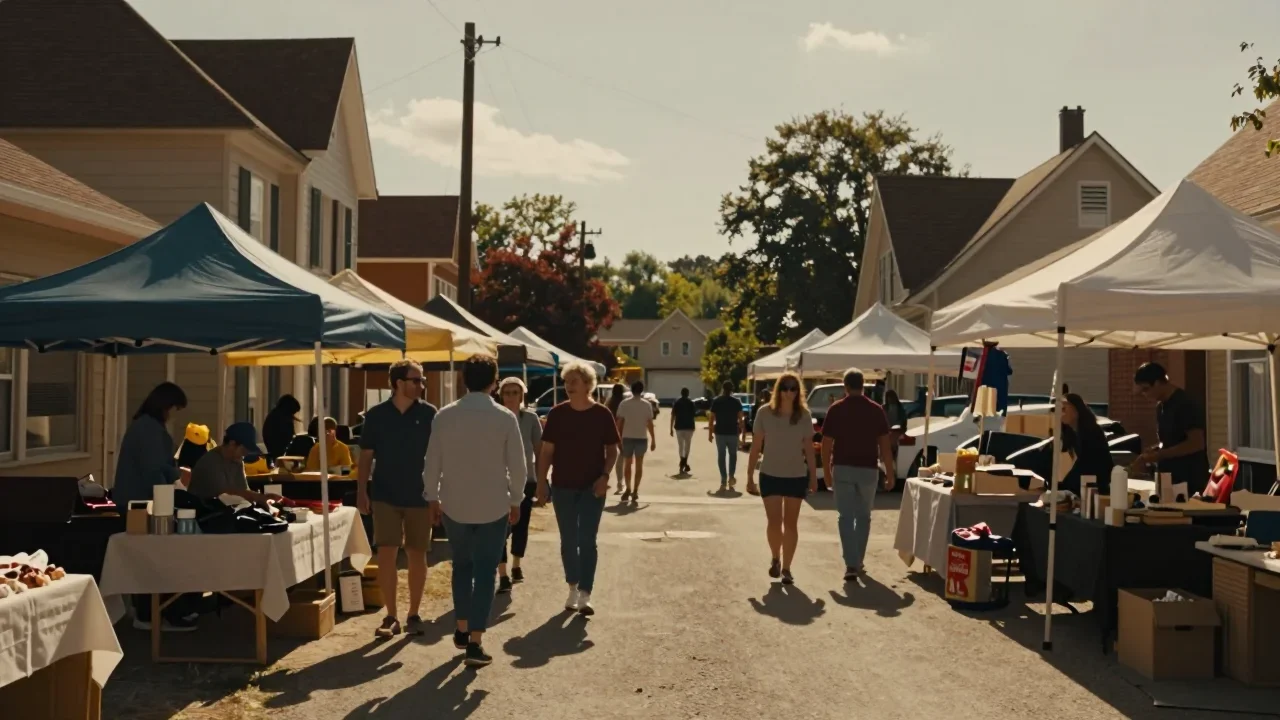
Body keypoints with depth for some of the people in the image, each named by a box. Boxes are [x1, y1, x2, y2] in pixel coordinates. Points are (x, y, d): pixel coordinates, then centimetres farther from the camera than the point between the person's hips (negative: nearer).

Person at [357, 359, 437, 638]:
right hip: (385, 495, 0)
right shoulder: (376, 415, -1)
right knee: (386, 555, -4)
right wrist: (361, 491, -3)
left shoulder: (429, 413, -1)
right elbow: (366, 455, 4)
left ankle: (414, 614, 19)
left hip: (419, 496, 0)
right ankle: (391, 616, 7)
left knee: (417, 556, 6)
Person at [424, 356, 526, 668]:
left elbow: (433, 461, 0)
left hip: (454, 504, 2)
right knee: (485, 572, 3)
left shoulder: (444, 416, -4)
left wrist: (432, 497, 13)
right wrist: (516, 500, 7)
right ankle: (475, 642, 1)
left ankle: (462, 630, 27)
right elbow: (517, 464, -6)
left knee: (462, 566, 20)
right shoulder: (505, 417, -9)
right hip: (493, 506, -2)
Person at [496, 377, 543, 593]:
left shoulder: (531, 418, -1)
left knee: (521, 524, 12)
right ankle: (503, 576, -5)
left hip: (526, 479, 2)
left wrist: (540, 479, 3)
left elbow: (539, 449, 5)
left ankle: (516, 566, 33)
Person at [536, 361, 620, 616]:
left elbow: (612, 450, 2)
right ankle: (573, 588, 25)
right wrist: (541, 482, -4)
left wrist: (604, 475, -12)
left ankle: (585, 596, -2)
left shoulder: (602, 414, -4)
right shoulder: (557, 414, -1)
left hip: (592, 487, -2)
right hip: (563, 486, 2)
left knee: (587, 541, -5)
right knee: (568, 541, 9)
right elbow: (546, 450, 2)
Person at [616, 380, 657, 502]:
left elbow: (620, 422, -4)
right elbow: (650, 424, -4)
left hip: (627, 438, 1)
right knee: (638, 465, 6)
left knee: (628, 464, 16)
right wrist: (653, 440, 3)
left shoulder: (624, 403, -2)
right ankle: (635, 492, 1)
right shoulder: (647, 404, -3)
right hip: (641, 438, -1)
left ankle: (628, 489, 20)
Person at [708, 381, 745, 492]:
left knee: (721, 456, 5)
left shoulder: (716, 401, -1)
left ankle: (724, 481, 0)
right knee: (732, 454, 19)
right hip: (733, 432, 0)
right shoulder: (737, 401, -1)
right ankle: (731, 477, 8)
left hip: (720, 432, 0)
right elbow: (740, 419, -5)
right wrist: (741, 430, 3)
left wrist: (710, 433, 2)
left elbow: (712, 418, -4)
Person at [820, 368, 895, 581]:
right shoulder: (876, 410, 0)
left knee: (846, 517, 2)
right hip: (868, 470, 1)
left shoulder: (836, 409, -3)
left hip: (842, 469, -1)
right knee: (863, 516, 15)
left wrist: (826, 470, 7)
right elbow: (885, 445, -1)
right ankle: (857, 562, 21)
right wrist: (889, 474, 4)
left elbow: (826, 444, -3)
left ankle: (851, 564, -10)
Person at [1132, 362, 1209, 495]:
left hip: (1189, 482, -8)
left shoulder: (1185, 405, -14)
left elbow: (1196, 443, -20)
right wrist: (1156, 449, 1)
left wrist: (1158, 455, -19)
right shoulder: (1161, 406, 12)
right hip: (1168, 480, 8)